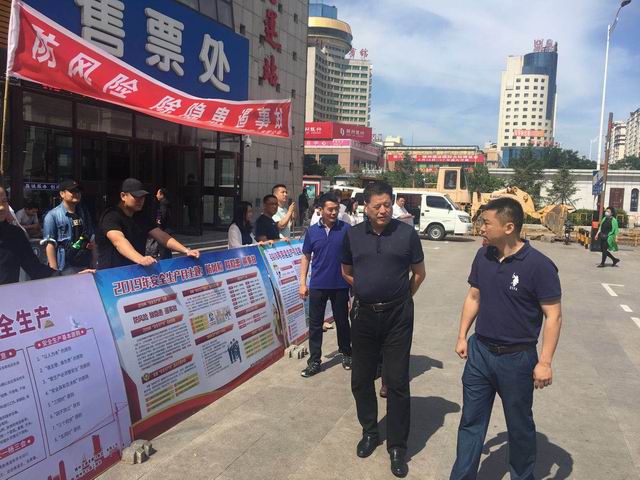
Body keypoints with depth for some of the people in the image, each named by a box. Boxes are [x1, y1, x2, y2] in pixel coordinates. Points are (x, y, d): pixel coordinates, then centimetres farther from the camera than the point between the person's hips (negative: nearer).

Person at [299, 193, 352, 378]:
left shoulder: (346, 229, -4)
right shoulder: (312, 231, 1)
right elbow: (306, 257, 7)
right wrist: (302, 283, 2)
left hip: (340, 285, -1)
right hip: (318, 285, 1)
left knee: (342, 321, 13)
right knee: (315, 324, 5)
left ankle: (346, 354, 33)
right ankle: (314, 361, 15)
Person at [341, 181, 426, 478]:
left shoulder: (406, 233, -5)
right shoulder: (353, 235, 1)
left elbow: (419, 273, 6)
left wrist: (400, 298, 9)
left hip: (397, 317, -3)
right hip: (363, 315, 3)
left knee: (397, 382, 2)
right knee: (361, 379, 13)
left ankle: (397, 447, 17)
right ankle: (369, 432, 35)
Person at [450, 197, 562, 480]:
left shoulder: (538, 265, -17)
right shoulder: (483, 256, 0)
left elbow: (553, 316, -15)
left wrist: (545, 362, -18)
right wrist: (462, 336, 9)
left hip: (517, 358, -4)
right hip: (479, 351, 5)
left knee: (520, 425, 15)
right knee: (471, 422, 13)